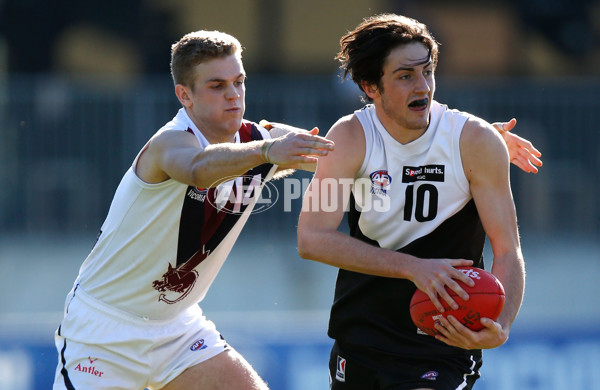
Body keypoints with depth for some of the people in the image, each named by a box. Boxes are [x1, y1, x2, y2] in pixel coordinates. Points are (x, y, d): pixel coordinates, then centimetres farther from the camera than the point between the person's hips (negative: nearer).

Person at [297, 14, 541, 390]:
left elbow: (507, 252, -11)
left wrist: (500, 327, -31)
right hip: (360, 341, 2)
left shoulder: (477, 141, -12)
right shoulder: (351, 138, -10)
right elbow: (312, 238, -22)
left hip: (445, 344, -2)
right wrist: (414, 267, -33)